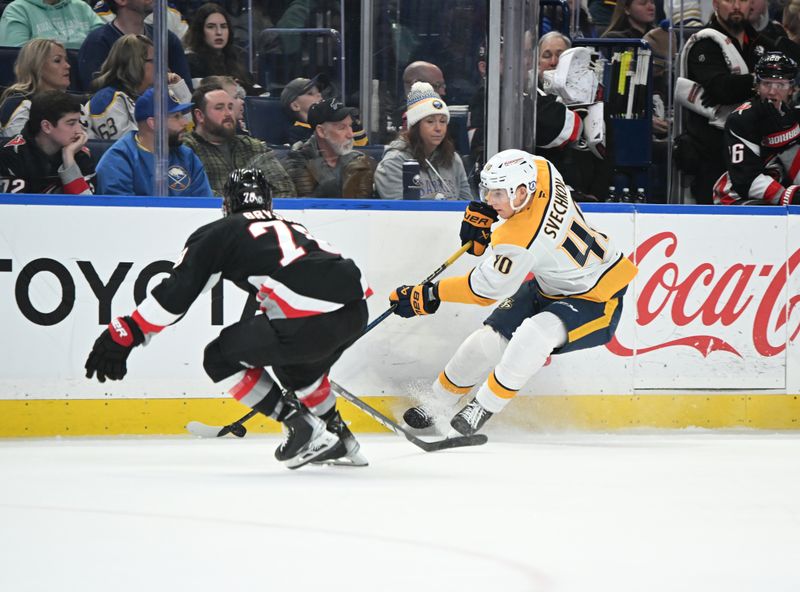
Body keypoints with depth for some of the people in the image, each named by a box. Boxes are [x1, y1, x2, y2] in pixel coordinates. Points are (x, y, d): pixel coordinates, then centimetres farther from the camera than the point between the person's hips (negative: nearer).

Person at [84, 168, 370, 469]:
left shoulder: (220, 233, 14)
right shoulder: (293, 227, 33)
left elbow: (175, 291, 7)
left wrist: (124, 334, 10)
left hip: (311, 319, -7)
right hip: (356, 313, 7)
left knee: (221, 358, 11)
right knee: (292, 361, 36)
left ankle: (302, 425, 6)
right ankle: (338, 436, 38)